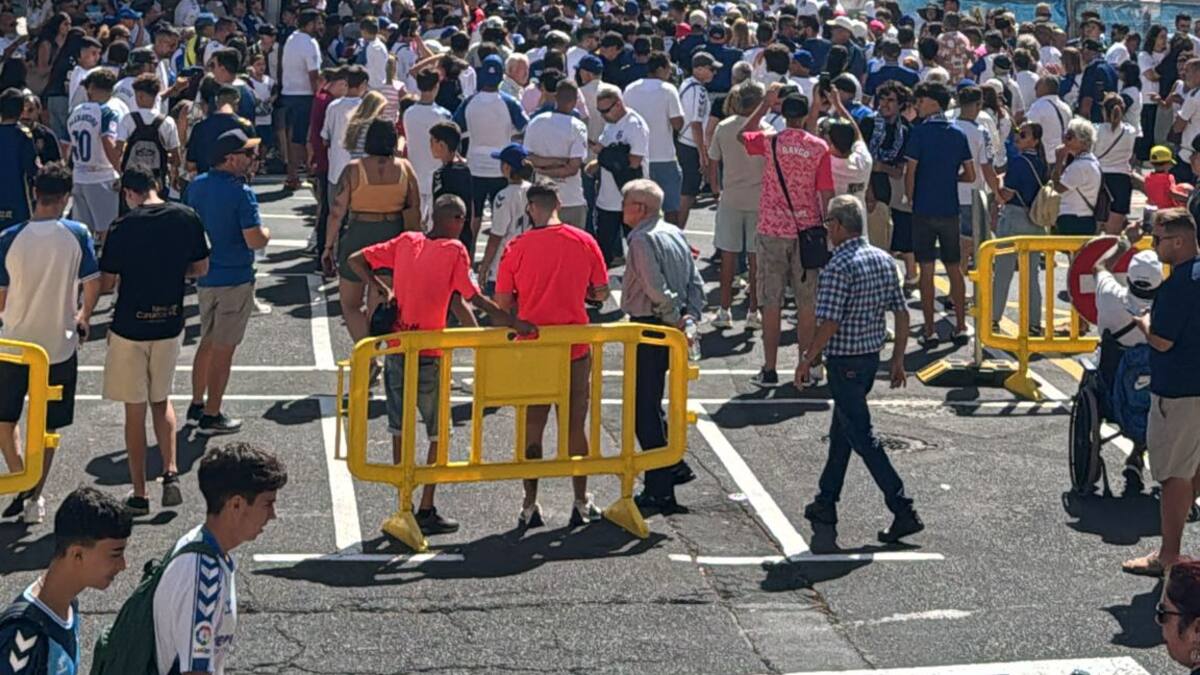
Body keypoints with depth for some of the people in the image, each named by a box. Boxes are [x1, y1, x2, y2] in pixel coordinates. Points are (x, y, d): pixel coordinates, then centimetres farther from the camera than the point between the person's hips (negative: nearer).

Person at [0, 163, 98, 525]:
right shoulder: (77, 234, -10)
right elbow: (92, 286, -6)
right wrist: (83, 317, 14)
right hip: (59, 345, 1)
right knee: (48, 427, 14)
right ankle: (35, 497, 15)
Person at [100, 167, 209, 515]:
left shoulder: (124, 226, -15)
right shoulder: (187, 218, -5)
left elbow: (106, 284, -11)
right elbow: (201, 268, 6)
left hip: (130, 327, -4)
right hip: (170, 324, 4)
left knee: (135, 410, 7)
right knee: (161, 401, 21)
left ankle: (139, 494, 12)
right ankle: (170, 472, 4)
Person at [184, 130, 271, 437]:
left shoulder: (196, 186, 4)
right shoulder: (241, 193, -20)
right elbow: (254, 240, -23)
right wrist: (266, 233, -3)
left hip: (203, 276, 7)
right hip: (234, 279, -7)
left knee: (207, 342, 20)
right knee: (223, 348, 2)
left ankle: (196, 406, 27)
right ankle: (211, 416, 8)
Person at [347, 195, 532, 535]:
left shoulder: (406, 241, 5)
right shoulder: (454, 251, -8)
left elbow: (355, 261, 6)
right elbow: (473, 298, -13)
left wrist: (382, 288, 8)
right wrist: (513, 322, -10)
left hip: (396, 350, 5)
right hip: (429, 353, -4)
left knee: (400, 429, 13)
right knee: (438, 433, 8)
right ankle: (427, 510, 7)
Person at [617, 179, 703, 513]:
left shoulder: (643, 238, -15)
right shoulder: (675, 233, 13)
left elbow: (656, 288, -24)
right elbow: (696, 282, 11)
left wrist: (674, 319, -13)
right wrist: (691, 316, 0)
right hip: (670, 329, 9)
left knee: (644, 410, -3)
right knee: (650, 404, 22)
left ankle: (659, 491, -1)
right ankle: (674, 466, 27)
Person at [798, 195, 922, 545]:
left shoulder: (838, 268, -19)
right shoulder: (884, 260, 5)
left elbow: (829, 324, -22)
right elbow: (902, 314, 7)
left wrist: (807, 360, -10)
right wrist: (898, 360, 14)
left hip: (844, 362, -8)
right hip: (872, 357, 8)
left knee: (862, 437, -4)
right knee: (841, 431, 20)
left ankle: (903, 510, -8)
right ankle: (826, 503, 30)